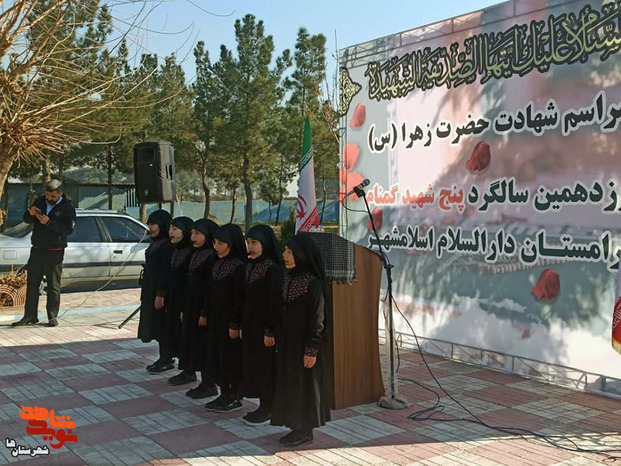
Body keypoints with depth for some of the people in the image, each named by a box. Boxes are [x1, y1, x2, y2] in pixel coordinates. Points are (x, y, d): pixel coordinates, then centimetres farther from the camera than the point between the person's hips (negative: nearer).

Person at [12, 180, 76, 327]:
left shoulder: (67, 208, -6)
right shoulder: (40, 202, 9)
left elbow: (68, 230, -17)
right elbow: (26, 219, 14)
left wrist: (49, 222, -27)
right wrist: (31, 214, -9)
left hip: (54, 253, -5)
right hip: (37, 250, 5)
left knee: (53, 286, 1)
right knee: (32, 284, 6)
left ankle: (52, 316, 9)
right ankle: (30, 316, 12)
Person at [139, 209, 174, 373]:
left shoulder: (167, 244, -16)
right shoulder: (156, 242, 13)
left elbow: (166, 270, -20)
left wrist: (161, 294, -21)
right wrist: (146, 293, 20)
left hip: (160, 291, -10)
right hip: (151, 290, 10)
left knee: (162, 325, -2)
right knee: (155, 324, 13)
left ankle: (167, 360, 8)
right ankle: (164, 359, 21)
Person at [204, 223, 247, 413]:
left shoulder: (239, 267, -17)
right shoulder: (218, 263, 8)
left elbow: (239, 298, -18)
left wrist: (235, 324, -18)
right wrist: (205, 314, 15)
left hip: (230, 318, -8)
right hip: (216, 317, 8)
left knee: (231, 356, 0)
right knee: (217, 355, 12)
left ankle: (235, 398, 13)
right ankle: (225, 394, 23)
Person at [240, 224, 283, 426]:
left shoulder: (272, 268, -15)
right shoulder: (250, 266, 9)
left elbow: (275, 301, -17)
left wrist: (270, 331, -18)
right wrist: (242, 325, 13)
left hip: (264, 325, -8)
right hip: (250, 323, 8)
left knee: (265, 364, 0)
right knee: (252, 363, 12)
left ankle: (268, 409, 13)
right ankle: (263, 406, 24)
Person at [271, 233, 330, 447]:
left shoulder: (313, 282, -17)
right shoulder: (288, 279, 6)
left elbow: (317, 319, -17)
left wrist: (312, 350, -18)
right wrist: (278, 339, 13)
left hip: (303, 342, -8)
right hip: (287, 341, 8)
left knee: (304, 384, 3)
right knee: (288, 383, 13)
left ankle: (305, 430, 17)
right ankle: (297, 426, 26)